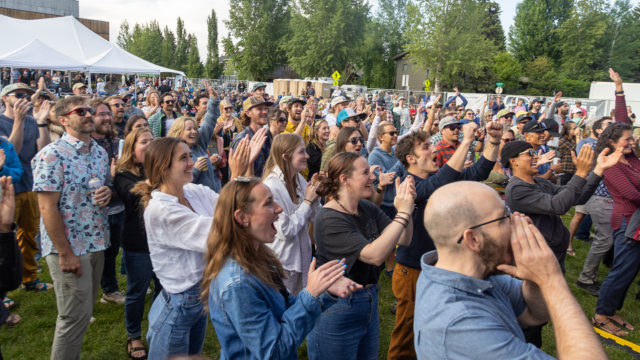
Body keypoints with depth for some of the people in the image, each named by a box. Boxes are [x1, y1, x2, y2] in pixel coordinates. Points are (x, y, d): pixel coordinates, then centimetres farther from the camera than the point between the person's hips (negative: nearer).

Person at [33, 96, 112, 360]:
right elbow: (47, 208, -18)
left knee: (85, 309, 18)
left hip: (97, 243, 7)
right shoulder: (52, 155, -15)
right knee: (76, 315, 1)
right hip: (68, 247, -7)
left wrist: (108, 192, -6)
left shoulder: (100, 152, 7)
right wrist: (65, 253, -18)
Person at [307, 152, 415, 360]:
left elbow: (404, 240, 1)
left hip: (368, 304, 8)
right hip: (337, 310, -7)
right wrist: (403, 213, -26)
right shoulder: (329, 219, -22)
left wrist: (405, 205, -14)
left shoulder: (368, 210, 2)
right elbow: (374, 255, -29)